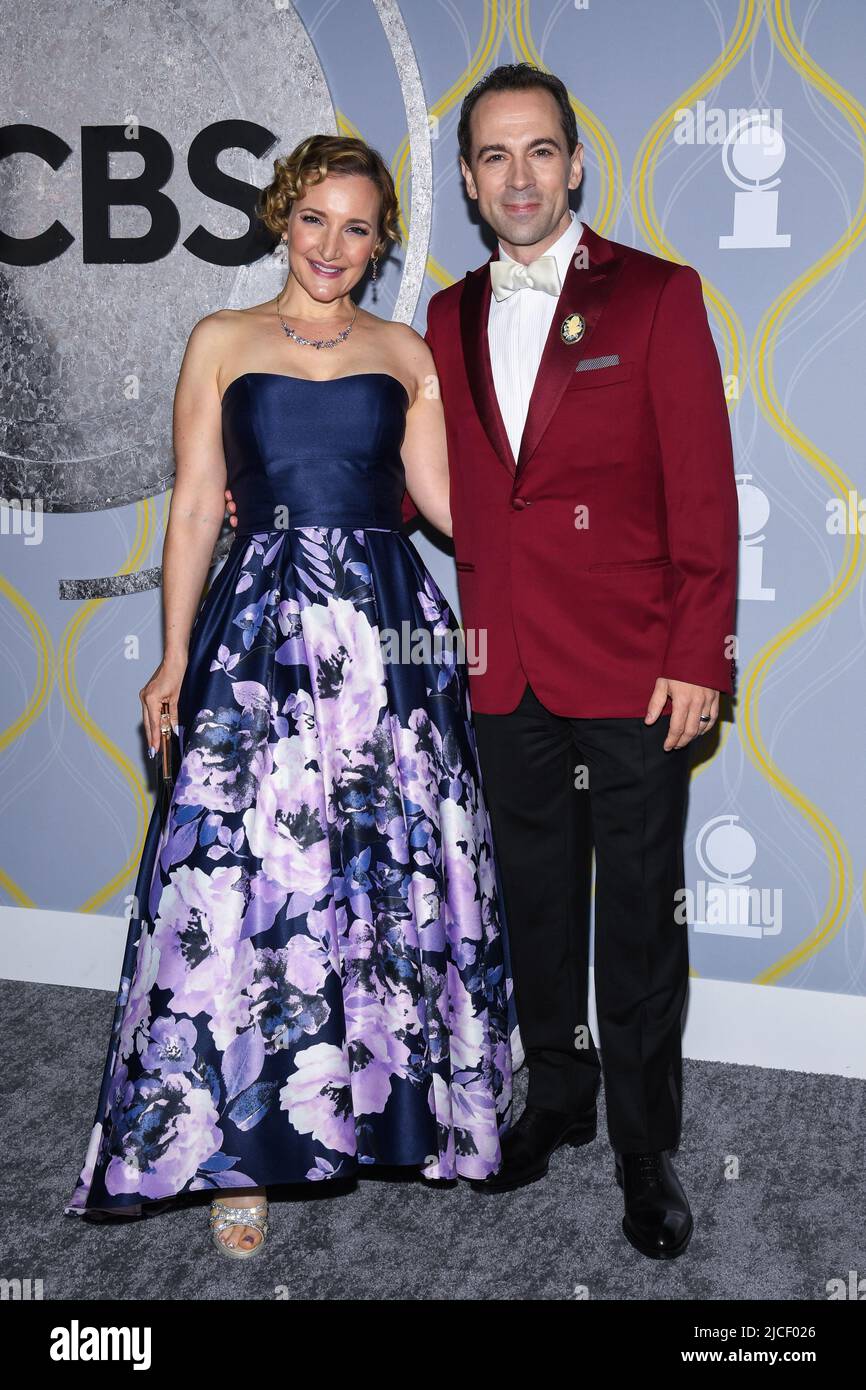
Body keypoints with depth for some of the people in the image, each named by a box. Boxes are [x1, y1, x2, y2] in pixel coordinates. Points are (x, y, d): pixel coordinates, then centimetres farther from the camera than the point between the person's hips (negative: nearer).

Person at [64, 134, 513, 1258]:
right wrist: (175, 657, -2)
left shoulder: (405, 352, 13)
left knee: (395, 873, 3)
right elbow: (194, 507, 4)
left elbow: (442, 497, 8)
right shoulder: (223, 342, 9)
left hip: (389, 629, 2)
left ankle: (392, 1105, 22)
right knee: (245, 880, -5)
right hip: (260, 633, -1)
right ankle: (239, 1152, 9)